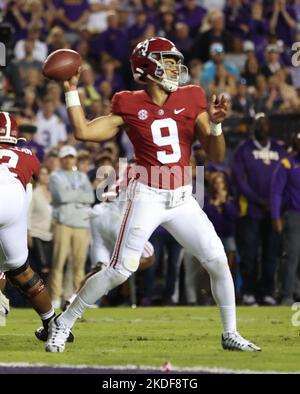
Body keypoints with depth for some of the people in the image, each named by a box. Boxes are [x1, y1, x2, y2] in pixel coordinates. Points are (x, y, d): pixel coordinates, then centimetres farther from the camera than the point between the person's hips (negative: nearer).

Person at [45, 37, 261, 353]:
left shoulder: (191, 100, 3)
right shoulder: (130, 106, -4)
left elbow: (216, 155, 4)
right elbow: (83, 132, -6)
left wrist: (215, 124, -14)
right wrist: (71, 90, -5)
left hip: (182, 199, 4)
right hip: (147, 197, -4)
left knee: (218, 262, -2)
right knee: (119, 271, -10)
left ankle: (230, 334, 15)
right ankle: (63, 324, 4)